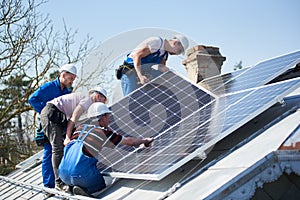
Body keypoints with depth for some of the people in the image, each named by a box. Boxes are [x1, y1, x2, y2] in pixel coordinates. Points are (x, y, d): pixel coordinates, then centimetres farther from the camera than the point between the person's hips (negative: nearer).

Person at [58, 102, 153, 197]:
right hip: (81, 174, -6)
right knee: (104, 184, 20)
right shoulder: (104, 133, 1)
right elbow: (130, 141, 11)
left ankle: (70, 186, 7)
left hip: (63, 174, 6)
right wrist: (144, 140, 30)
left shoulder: (80, 128, 16)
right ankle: (84, 189, -7)